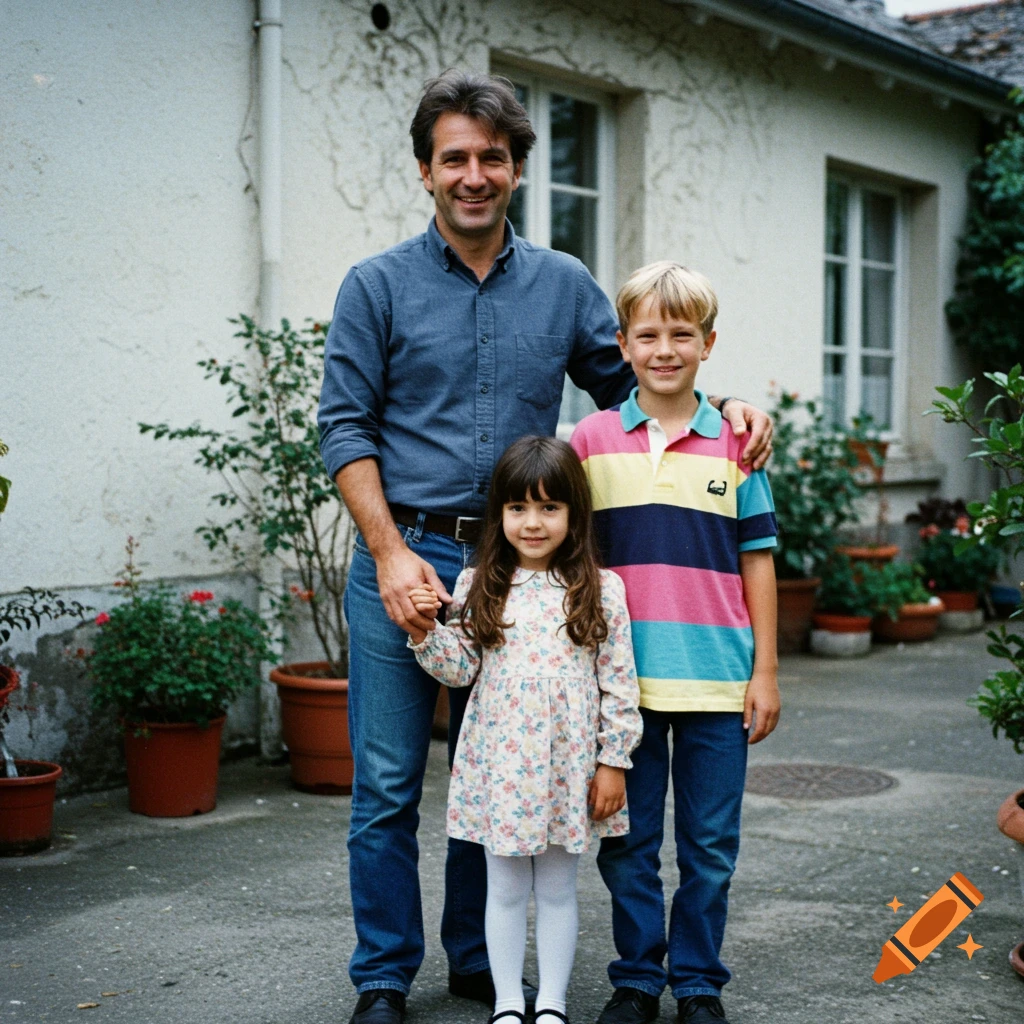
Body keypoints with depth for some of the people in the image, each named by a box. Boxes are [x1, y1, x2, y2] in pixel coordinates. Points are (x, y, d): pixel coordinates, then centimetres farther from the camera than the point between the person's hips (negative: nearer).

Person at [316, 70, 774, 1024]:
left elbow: (632, 384, 16)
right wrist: (392, 552, -13)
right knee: (388, 784, 1)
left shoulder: (563, 286, 9)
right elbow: (345, 427, -2)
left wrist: (723, 409, -4)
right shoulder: (378, 286, 1)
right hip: (405, 557, -3)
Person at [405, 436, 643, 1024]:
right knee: (506, 888, 11)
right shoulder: (479, 587, 0)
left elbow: (618, 684, -3)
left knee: (558, 889, 11)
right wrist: (425, 630, -15)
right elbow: (461, 669, 1)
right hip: (500, 764, 1)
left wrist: (614, 761, -4)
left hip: (568, 765, -1)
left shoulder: (602, 591, -4)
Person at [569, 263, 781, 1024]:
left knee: (710, 845, 8)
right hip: (618, 680, 0)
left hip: (716, 679, 0)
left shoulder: (736, 445, 2)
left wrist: (766, 671, 3)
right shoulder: (592, 440, 2)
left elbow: (757, 559, 6)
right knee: (628, 843, 9)